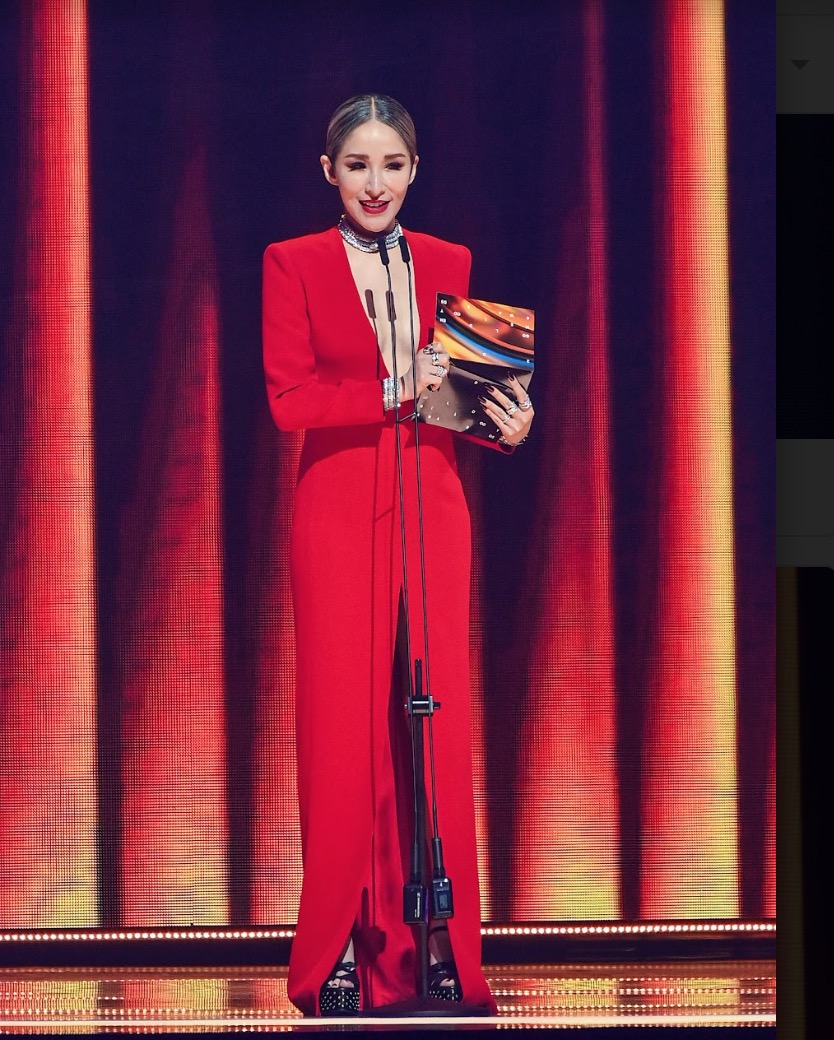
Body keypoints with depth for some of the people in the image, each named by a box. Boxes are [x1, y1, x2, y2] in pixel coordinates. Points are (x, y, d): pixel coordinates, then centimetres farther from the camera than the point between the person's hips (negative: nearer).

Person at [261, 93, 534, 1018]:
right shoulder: (293, 265, 2)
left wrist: (505, 420, -5)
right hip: (339, 513, -3)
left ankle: (438, 948, 3)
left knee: (437, 722, -1)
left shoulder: (448, 265, 12)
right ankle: (341, 951, 2)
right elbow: (289, 399, -6)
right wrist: (396, 390, -16)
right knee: (344, 725, -3)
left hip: (432, 508, 3)